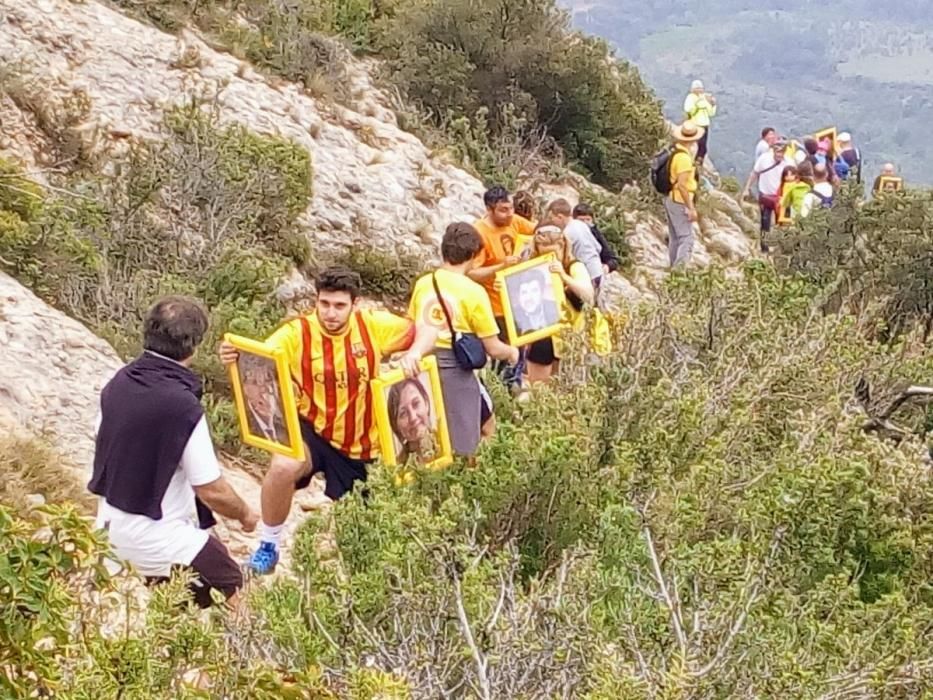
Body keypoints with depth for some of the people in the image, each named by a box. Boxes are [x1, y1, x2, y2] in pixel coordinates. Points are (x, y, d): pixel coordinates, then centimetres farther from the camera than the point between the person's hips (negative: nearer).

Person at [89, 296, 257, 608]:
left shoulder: (118, 383, -4)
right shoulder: (183, 407, -26)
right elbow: (212, 491, -19)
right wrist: (245, 515, 1)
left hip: (112, 526, 8)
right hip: (157, 539, -8)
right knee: (232, 598, 5)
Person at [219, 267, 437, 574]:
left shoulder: (373, 326, -11)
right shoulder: (297, 333, -16)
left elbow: (426, 332, -2)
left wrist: (413, 354, -24)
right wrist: (236, 358, -49)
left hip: (361, 445, 2)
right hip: (313, 431, -2)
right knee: (283, 467, -35)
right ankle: (268, 546, -9)